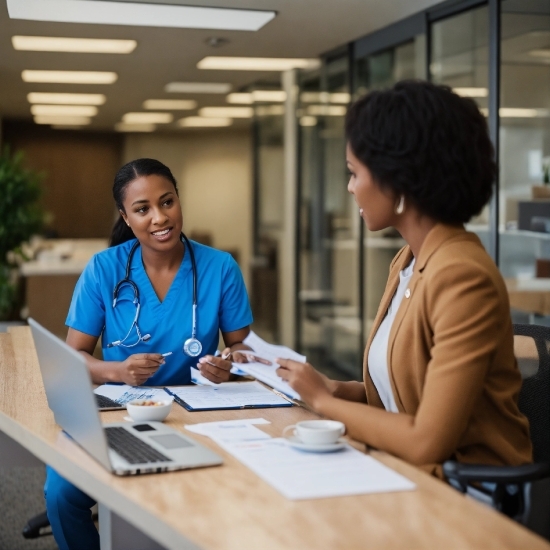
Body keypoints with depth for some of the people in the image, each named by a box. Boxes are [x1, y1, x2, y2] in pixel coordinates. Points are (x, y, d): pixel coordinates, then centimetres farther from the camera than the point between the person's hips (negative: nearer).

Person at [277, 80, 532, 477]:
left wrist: (324, 401, -11)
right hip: (413, 472, 7)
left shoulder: (463, 277, -21)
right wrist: (334, 389, -4)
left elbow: (429, 441, -22)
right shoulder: (408, 261, 6)